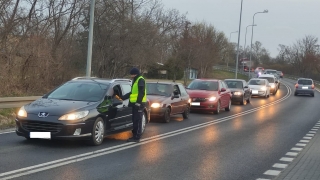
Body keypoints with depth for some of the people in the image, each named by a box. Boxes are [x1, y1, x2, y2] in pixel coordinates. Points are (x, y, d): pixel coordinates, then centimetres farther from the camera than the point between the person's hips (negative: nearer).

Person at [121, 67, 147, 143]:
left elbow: (142, 92, -18)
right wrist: (123, 97, 26)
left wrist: (138, 102, -23)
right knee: (134, 120, 11)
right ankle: (135, 136, 16)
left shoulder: (140, 80, -9)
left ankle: (137, 137, -6)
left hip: (139, 104, -10)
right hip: (134, 103, 10)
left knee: (137, 121, -8)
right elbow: (132, 92, 28)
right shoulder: (135, 81, 22)